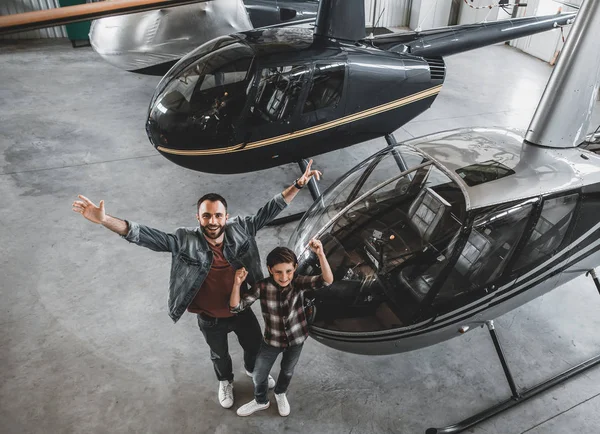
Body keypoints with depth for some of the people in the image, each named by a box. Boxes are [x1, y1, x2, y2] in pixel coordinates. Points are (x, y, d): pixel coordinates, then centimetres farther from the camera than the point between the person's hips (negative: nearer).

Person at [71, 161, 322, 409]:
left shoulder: (239, 230, -21)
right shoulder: (185, 241, -26)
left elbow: (268, 211, -17)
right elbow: (145, 236, -31)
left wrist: (298, 185, -22)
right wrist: (104, 220, -43)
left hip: (242, 311, 2)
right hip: (210, 321, -1)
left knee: (255, 345, 27)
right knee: (220, 355, 28)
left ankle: (253, 370, 64)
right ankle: (225, 382, 63)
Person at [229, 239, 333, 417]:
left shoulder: (299, 283, -24)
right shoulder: (262, 286, -24)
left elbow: (327, 280, -39)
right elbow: (236, 307, -22)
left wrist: (320, 254, -55)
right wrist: (237, 284, -40)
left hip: (296, 339, 0)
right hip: (272, 340, 0)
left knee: (287, 371, 27)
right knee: (259, 375, 19)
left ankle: (280, 394, 60)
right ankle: (261, 401, 51)